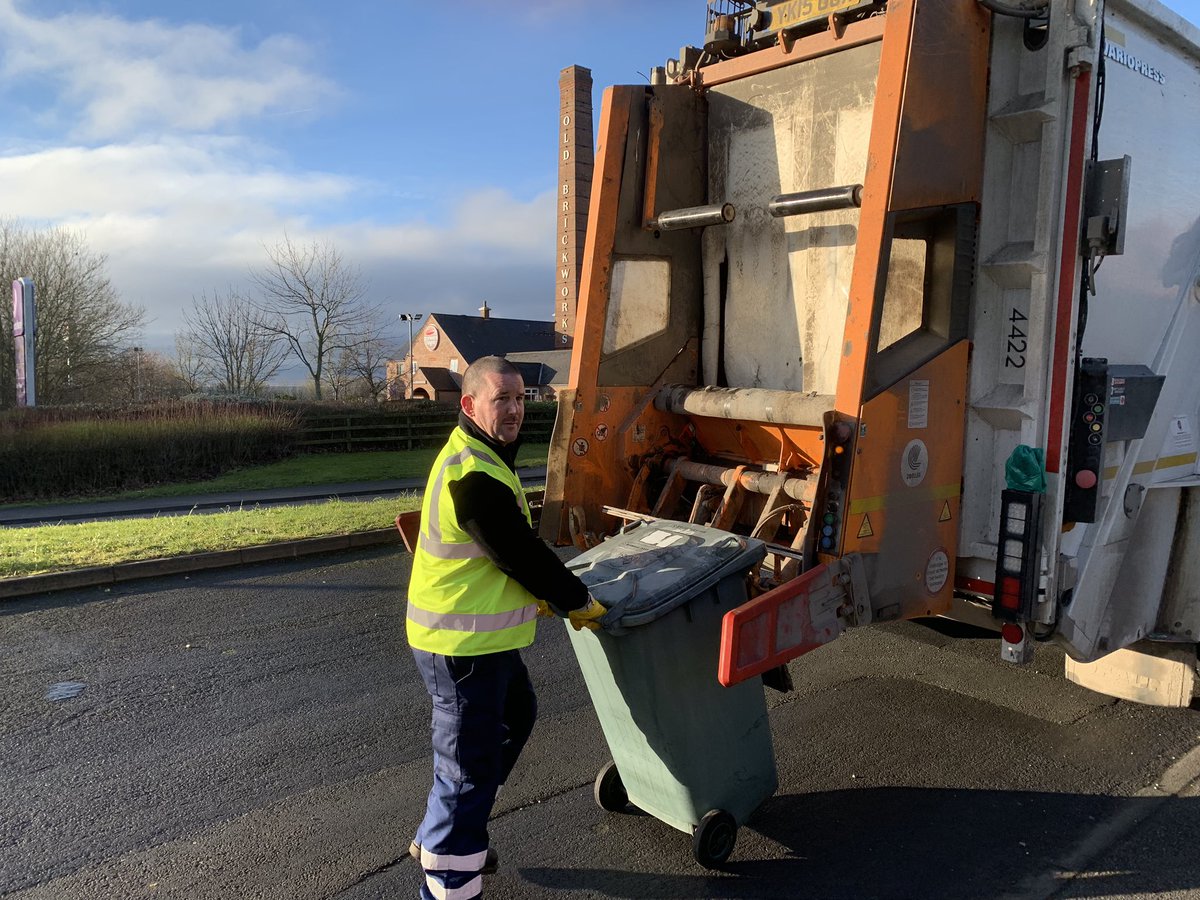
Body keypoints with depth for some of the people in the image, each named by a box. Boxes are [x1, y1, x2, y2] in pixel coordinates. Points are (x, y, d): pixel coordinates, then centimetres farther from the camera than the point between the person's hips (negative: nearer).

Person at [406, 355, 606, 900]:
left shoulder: (474, 453, 9)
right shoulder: (474, 477, -25)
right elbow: (523, 554, -20)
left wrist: (541, 594, 12)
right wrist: (578, 602, -7)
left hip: (482, 634, 11)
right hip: (462, 644, -11)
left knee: (515, 716, 27)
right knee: (471, 763, 1)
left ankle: (439, 837, 40)